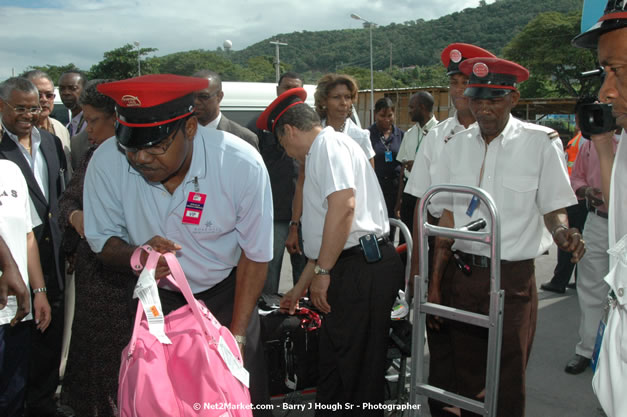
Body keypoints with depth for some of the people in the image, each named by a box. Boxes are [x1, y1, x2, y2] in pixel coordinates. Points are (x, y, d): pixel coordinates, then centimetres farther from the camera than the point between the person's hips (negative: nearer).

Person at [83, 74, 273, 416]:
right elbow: (102, 241, -10)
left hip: (225, 292, -1)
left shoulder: (243, 164, -28)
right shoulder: (106, 162, -24)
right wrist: (135, 256, -34)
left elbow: (255, 255, -16)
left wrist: (237, 335, -16)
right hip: (156, 297, 2)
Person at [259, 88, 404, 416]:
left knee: (356, 368, -1)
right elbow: (324, 236, 28)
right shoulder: (319, 155, 26)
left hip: (363, 267, -10)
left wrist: (322, 272, -17)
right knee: (332, 362, 15)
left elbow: (343, 205, -22)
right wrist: (300, 288, 32)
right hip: (355, 268, 10)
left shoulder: (329, 144, -5)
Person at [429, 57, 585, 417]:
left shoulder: (541, 142, -6)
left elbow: (554, 209, -3)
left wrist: (562, 232, -28)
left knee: (508, 386, 6)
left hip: (512, 279, -3)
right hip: (464, 274, 4)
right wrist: (435, 283, 6)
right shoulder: (458, 144, 5)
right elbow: (448, 217, 7)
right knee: (467, 377, 15)